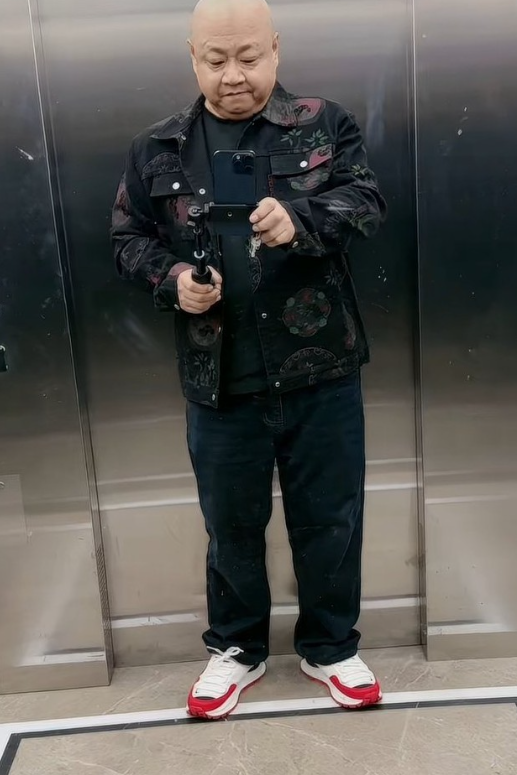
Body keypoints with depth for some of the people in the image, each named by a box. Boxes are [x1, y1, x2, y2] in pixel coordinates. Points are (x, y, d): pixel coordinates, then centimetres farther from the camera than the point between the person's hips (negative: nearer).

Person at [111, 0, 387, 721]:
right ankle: (237, 649, 39)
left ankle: (330, 647, 37)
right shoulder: (156, 149, 5)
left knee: (329, 519, 12)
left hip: (321, 372, 0)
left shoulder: (326, 125, 2)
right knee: (232, 525, 16)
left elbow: (366, 200, -8)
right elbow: (129, 238, 9)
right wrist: (171, 279, -11)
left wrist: (301, 219, -27)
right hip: (219, 381, 1)